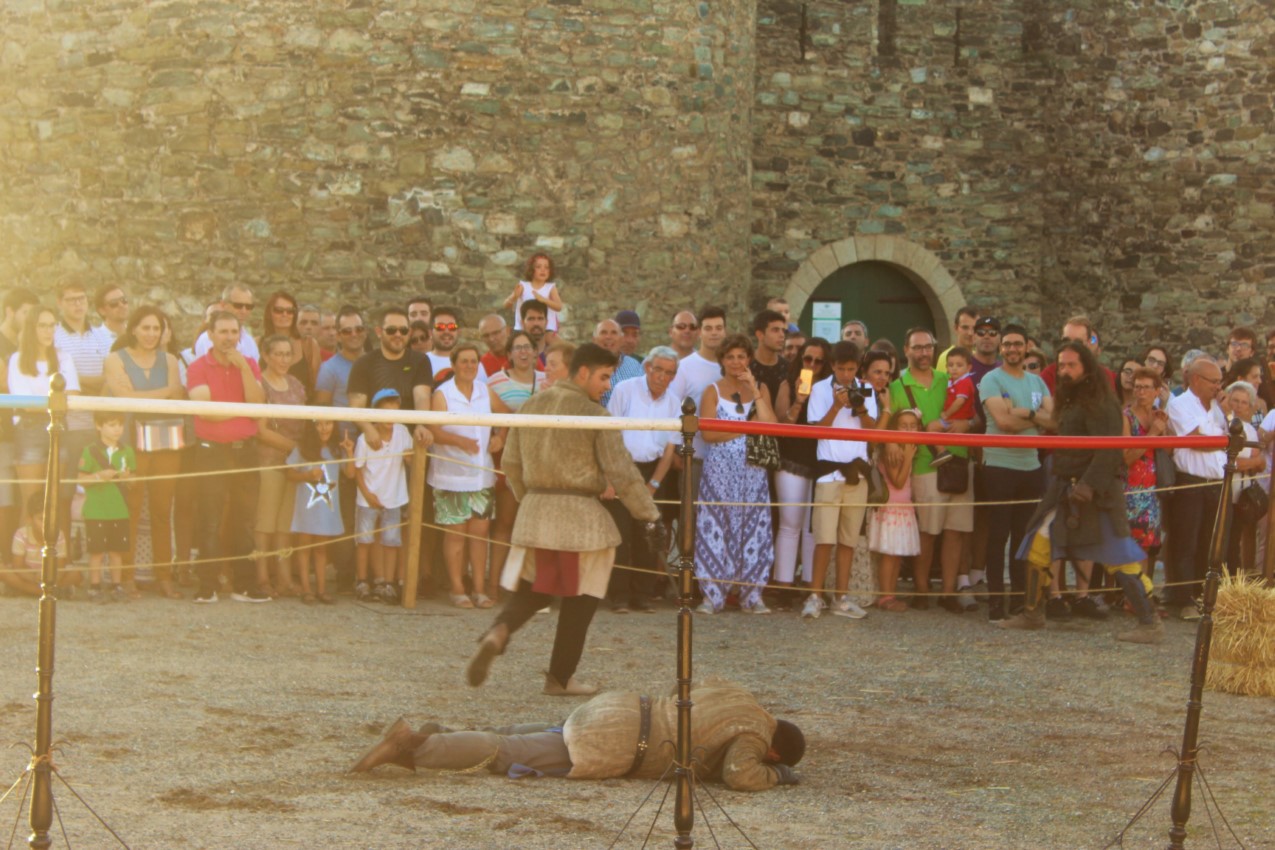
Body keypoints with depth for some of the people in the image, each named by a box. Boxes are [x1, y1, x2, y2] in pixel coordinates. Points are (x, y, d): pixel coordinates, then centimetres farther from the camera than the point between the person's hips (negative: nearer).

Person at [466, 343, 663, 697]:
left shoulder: (532, 405, 8)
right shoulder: (594, 415, -10)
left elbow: (511, 462, 14)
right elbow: (621, 472, -12)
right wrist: (650, 517, -7)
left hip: (535, 510, 5)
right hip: (580, 515, -5)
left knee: (531, 589, 15)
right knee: (579, 599, 8)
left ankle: (498, 632, -15)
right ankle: (560, 677, 11)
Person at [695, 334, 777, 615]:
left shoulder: (761, 389, 11)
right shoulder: (713, 391, 4)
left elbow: (769, 426, -5)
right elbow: (708, 433, -9)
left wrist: (754, 390, -8)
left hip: (752, 469, 2)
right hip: (720, 469, -2)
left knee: (753, 528, 0)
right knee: (717, 529, -5)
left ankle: (751, 595, 4)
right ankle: (713, 595, -1)